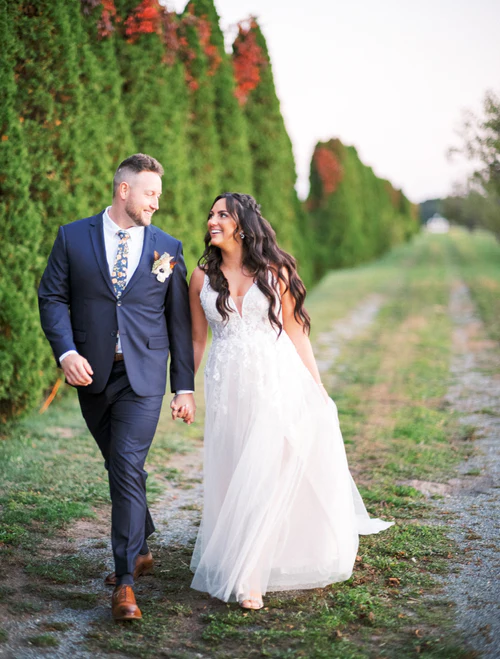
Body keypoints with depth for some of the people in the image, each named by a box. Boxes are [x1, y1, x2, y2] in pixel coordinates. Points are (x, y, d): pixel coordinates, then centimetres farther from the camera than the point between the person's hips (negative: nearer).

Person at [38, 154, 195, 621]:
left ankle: (125, 581, -6)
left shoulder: (167, 248, 5)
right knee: (118, 468, 15)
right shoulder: (72, 238, 4)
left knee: (128, 468, -11)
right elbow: (52, 298, 1)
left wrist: (185, 387, 4)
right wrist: (66, 351, -15)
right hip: (92, 373, 2)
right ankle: (140, 550, 35)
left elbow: (179, 322, 6)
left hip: (142, 376, -2)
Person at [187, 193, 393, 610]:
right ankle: (243, 572, 18)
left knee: (266, 474, -6)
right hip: (228, 388, 2)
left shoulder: (275, 272, 2)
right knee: (233, 478, 3)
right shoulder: (203, 277, 7)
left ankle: (248, 576, 2)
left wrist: (317, 386, 2)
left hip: (278, 382, -2)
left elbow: (295, 331, 5)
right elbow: (197, 340, 12)